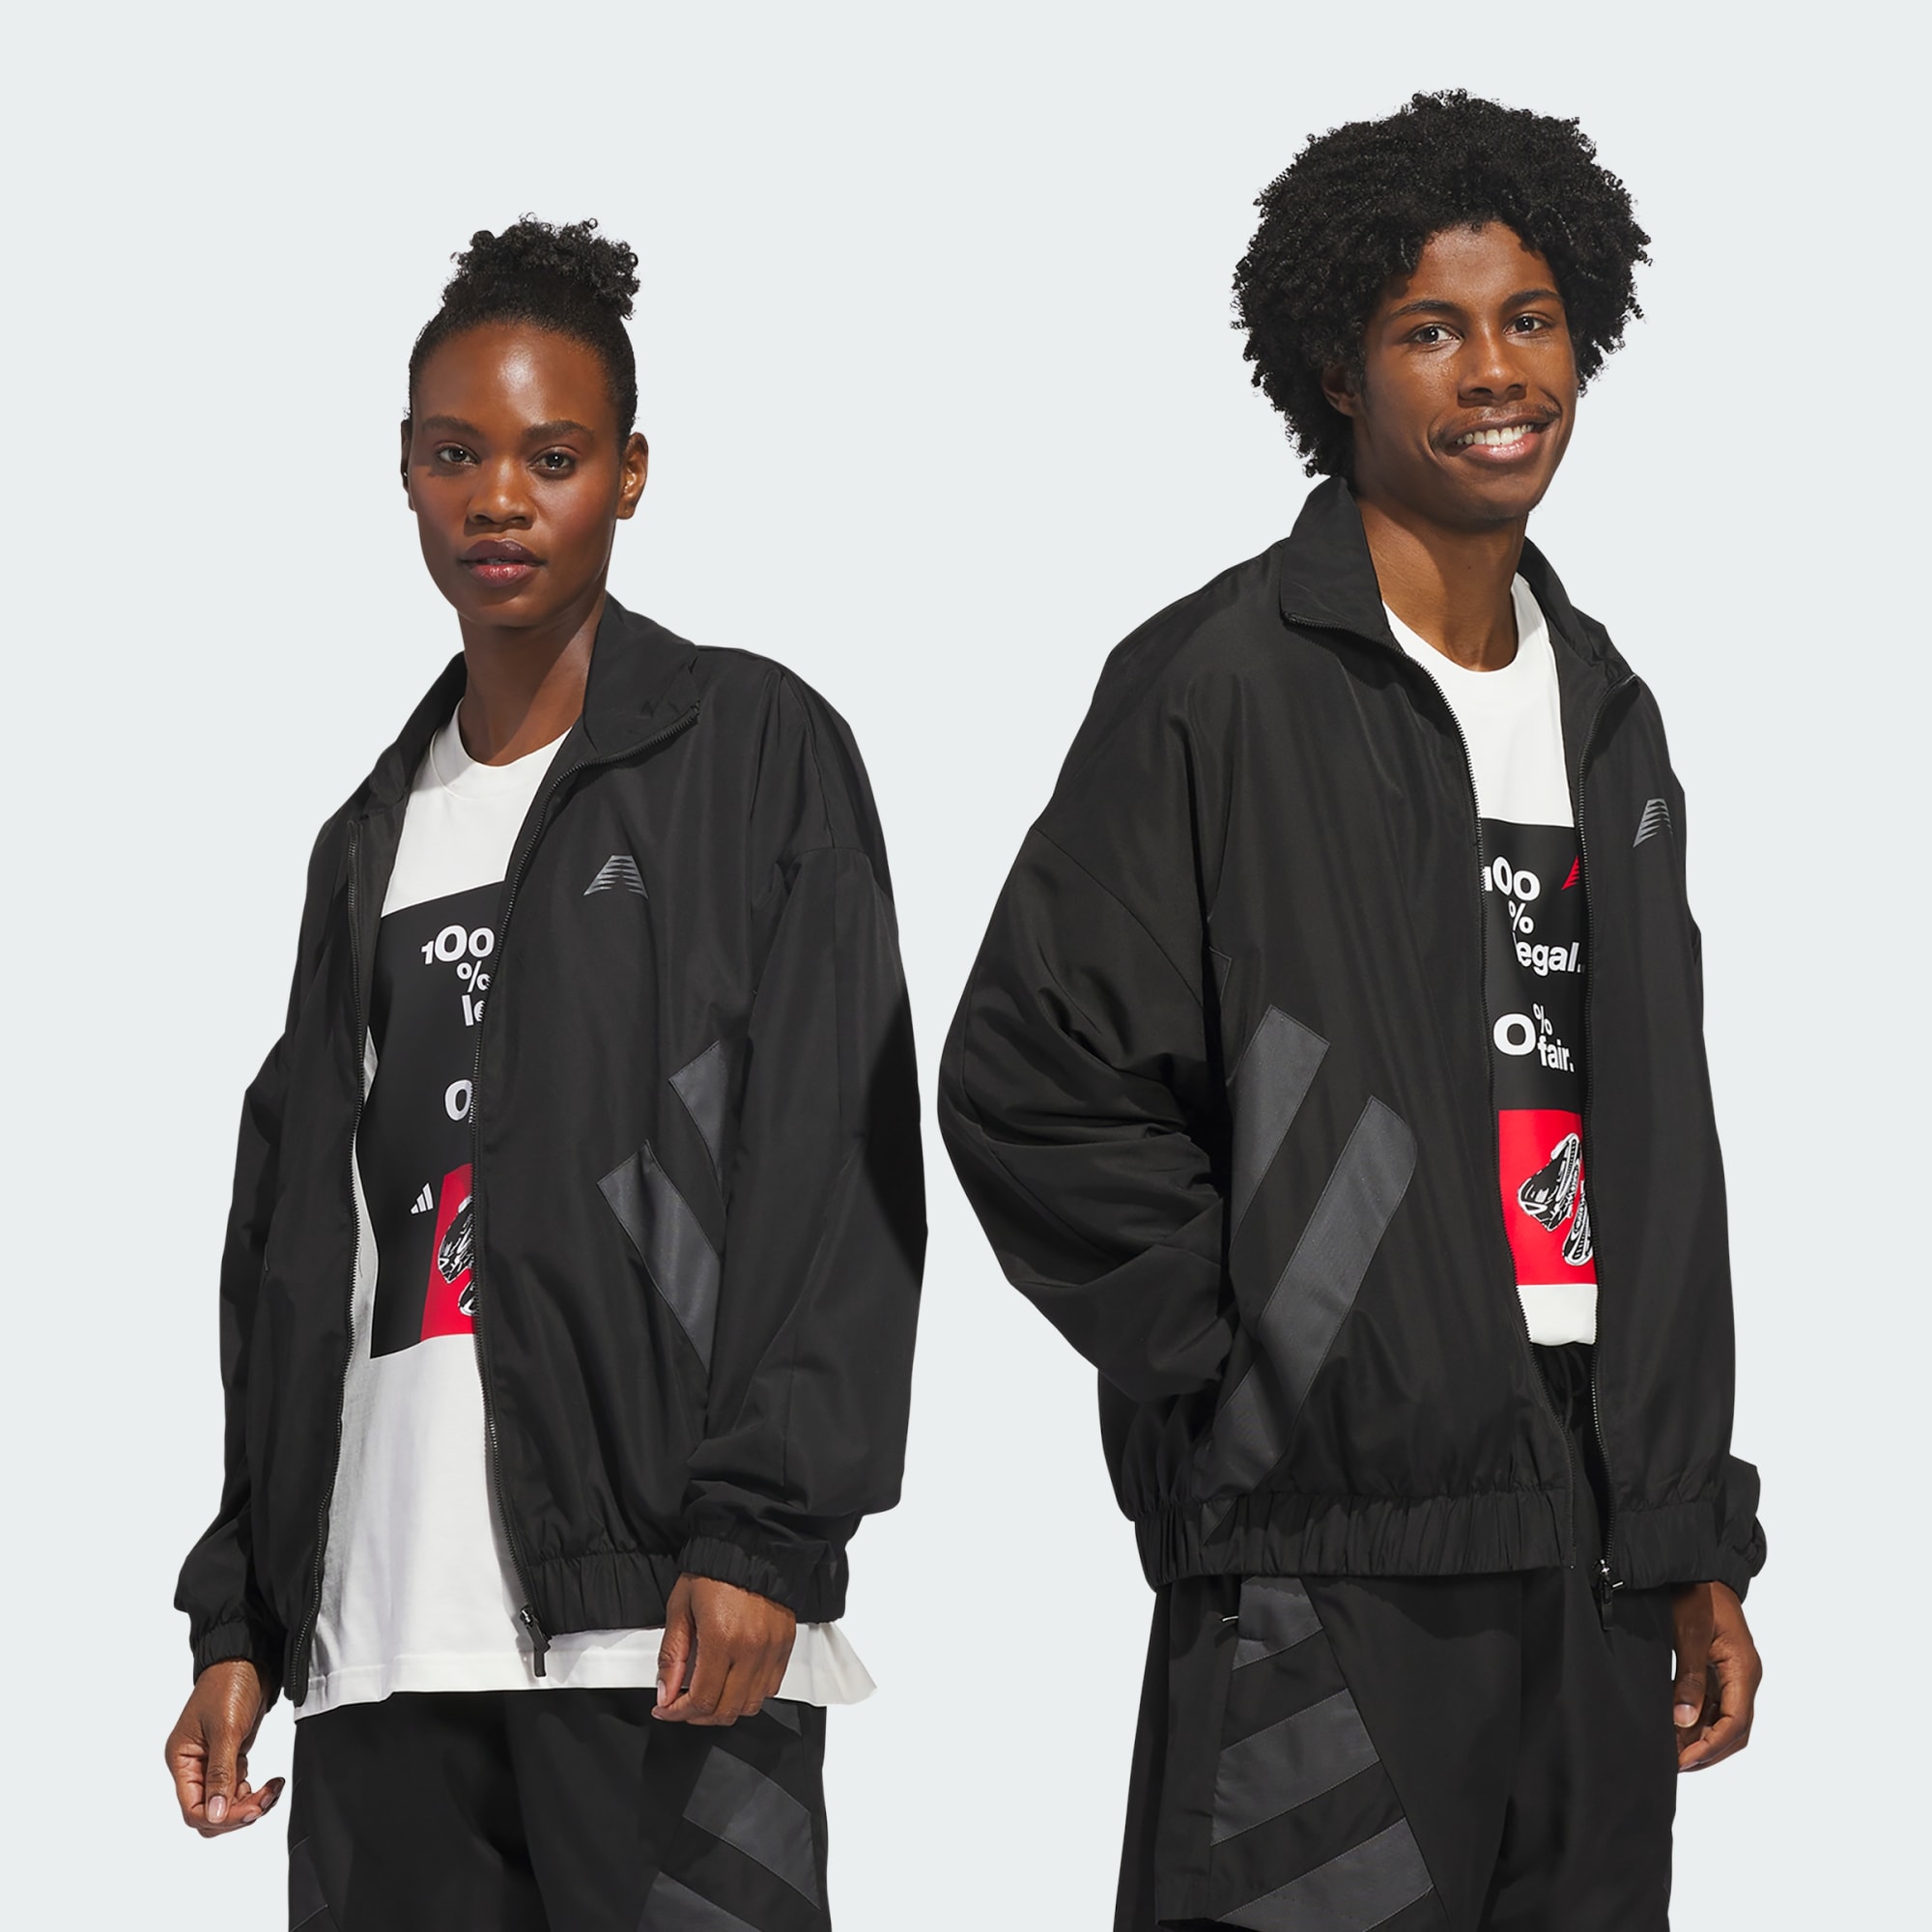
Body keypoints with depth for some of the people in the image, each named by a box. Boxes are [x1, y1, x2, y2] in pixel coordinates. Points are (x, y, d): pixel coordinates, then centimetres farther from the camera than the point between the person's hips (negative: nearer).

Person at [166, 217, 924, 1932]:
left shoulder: (754, 750, 5)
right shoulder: (374, 838, 22)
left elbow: (840, 1165, -4)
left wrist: (760, 1528, -14)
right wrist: (239, 1619, 15)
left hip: (659, 1609, -5)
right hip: (377, 1629, 5)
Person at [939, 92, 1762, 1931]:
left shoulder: (1604, 717, 17)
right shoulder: (1220, 688, -4)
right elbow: (1026, 1087, -8)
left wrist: (1700, 1550, 15)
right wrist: (1259, 1350, -9)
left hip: (1591, 1555, 7)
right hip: (1333, 1556, -6)